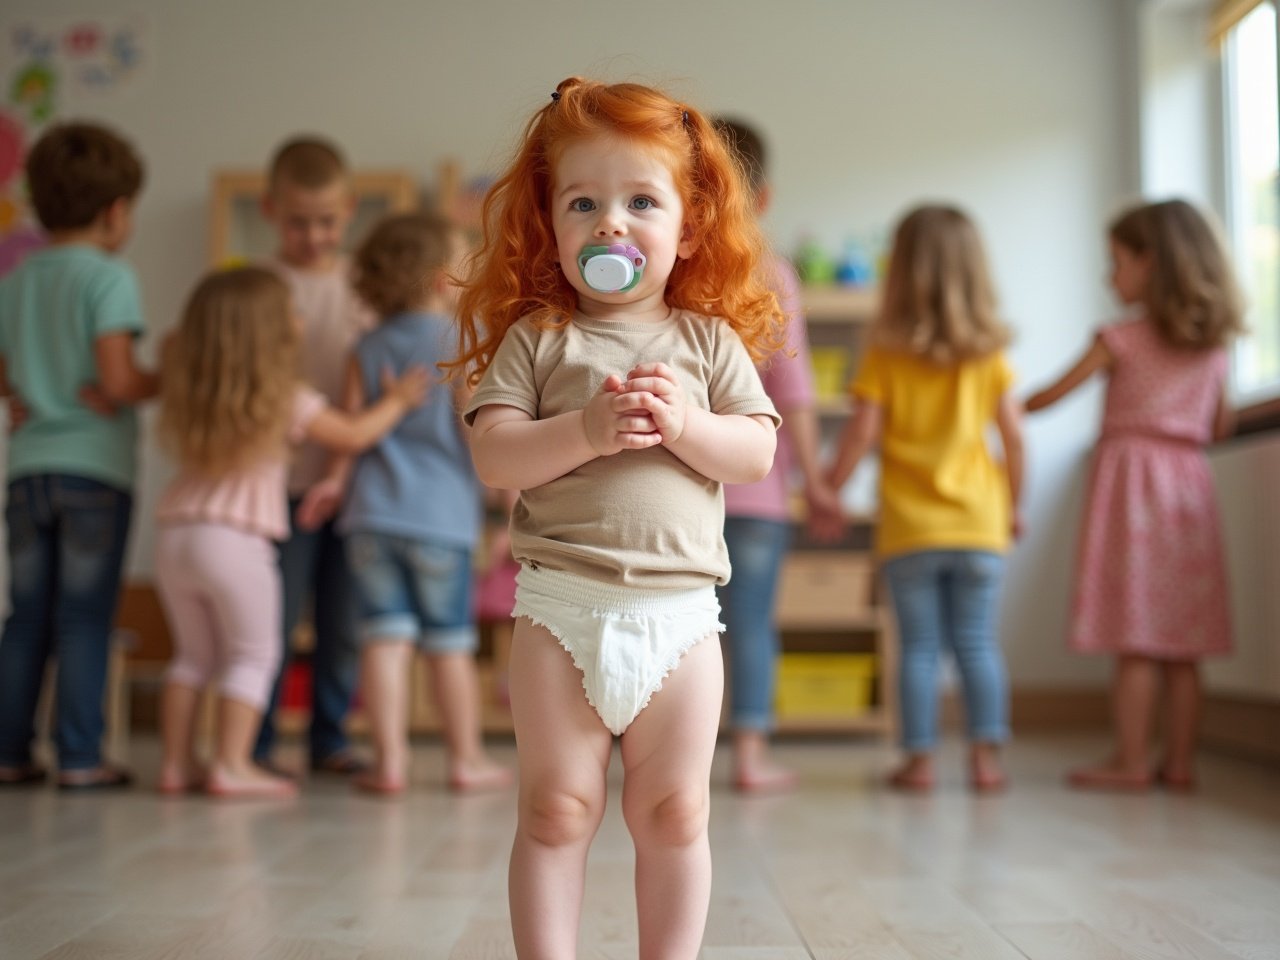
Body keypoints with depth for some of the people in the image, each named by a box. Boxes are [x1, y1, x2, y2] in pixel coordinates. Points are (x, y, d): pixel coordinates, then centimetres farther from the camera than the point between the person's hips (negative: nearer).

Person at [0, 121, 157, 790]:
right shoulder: (109, 276, -8)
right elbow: (118, 382, -15)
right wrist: (170, 381, 1)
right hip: (95, 465, -6)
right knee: (85, 617, 0)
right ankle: (79, 755, 3)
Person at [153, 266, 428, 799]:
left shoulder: (186, 393, 8)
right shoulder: (286, 399, -6)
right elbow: (353, 436, 3)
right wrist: (396, 401, 17)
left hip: (175, 534, 6)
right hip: (236, 539, -6)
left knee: (194, 653, 18)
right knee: (253, 654, 5)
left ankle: (177, 762, 18)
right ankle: (232, 765, 0)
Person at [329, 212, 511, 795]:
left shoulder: (369, 348, 10)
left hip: (372, 512, 3)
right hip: (440, 514, -3)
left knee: (386, 636, 3)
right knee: (450, 642, 7)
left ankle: (389, 760, 2)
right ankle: (466, 758, 18)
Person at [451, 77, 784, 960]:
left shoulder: (709, 341, 8)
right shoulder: (535, 338, 3)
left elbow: (758, 455, 0)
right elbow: (494, 455, -6)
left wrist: (682, 422, -16)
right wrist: (586, 430, -20)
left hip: (680, 613, 2)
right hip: (561, 607, -1)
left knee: (674, 813, 9)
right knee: (557, 810, 3)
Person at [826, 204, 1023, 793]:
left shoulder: (886, 353, -4)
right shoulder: (988, 353, 1)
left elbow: (862, 433, -8)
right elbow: (1014, 435, 2)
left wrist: (828, 490, 4)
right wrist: (1013, 504, 14)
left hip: (909, 527, -1)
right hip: (978, 523, 1)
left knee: (918, 647, 6)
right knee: (977, 645, 7)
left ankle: (919, 759, 7)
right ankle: (986, 755, 4)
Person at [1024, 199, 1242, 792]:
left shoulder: (1122, 338, -6)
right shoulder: (1214, 343, 10)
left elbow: (1052, 396, 0)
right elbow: (1220, 426, 16)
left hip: (1132, 474, -5)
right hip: (1188, 482, 6)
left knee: (1135, 636, -4)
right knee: (1181, 641, 7)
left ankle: (1131, 762, -2)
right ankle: (1179, 762, 10)